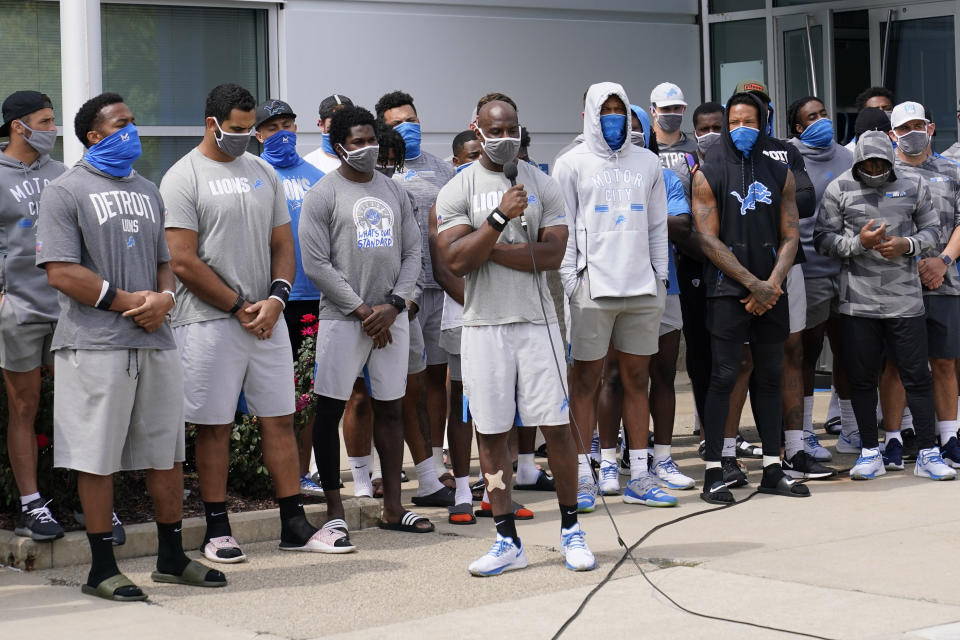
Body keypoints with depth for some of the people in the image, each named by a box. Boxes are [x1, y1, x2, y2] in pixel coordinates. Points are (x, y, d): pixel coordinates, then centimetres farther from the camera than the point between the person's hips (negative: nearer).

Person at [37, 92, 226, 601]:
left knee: (167, 453, 10)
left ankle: (172, 558, 22)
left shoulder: (146, 191, 19)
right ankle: (102, 569, 7)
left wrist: (164, 298, 0)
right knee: (97, 458, -2)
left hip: (155, 340, 7)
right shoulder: (66, 192, -3)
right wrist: (127, 302, -12)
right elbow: (62, 273, -12)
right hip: (96, 345, -6)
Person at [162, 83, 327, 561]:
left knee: (280, 419, 6)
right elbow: (183, 261, -11)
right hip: (209, 321, -5)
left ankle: (294, 525, 12)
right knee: (214, 426, 1)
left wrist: (276, 298, -4)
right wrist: (239, 306, -9)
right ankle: (217, 530, 9)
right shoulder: (183, 178, -5)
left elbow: (283, 244, 14)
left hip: (267, 318, 5)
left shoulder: (263, 173, 14)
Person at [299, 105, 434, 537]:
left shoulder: (394, 191, 12)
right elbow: (316, 265, -9)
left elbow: (412, 253, 11)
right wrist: (362, 311, -10)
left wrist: (392, 305, -4)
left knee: (390, 408, 8)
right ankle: (334, 509, 7)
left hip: (392, 318, 5)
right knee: (331, 409, -2)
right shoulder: (323, 194, -3)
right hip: (342, 318, -4)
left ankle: (393, 508, 14)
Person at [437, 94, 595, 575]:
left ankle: (571, 530, 13)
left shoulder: (542, 185, 6)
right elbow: (455, 260, -10)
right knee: (491, 432, 3)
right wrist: (499, 216, -19)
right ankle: (507, 541, 11)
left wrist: (491, 250, -11)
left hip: (536, 319, 0)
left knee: (557, 426, -1)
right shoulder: (456, 191, 2)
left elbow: (553, 254, -6)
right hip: (483, 324, 0)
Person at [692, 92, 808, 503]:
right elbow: (709, 239, -6)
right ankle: (713, 474, -4)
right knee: (723, 378, -7)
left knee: (769, 377, 8)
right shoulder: (708, 175, 0)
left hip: (771, 291, 4)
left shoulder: (780, 174, 11)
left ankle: (772, 470, 14)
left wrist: (772, 284, -7)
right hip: (728, 291, -4)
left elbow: (790, 236, 8)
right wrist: (752, 283, -11)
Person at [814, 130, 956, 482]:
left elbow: (932, 229, 11)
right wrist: (859, 243, -16)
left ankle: (928, 454, 9)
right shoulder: (839, 189, 1)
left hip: (905, 298, 0)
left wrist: (907, 245, -9)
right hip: (858, 299, 0)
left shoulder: (913, 186, 5)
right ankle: (870, 453, 17)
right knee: (862, 378, 5)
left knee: (917, 375, 2)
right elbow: (823, 238, 0)